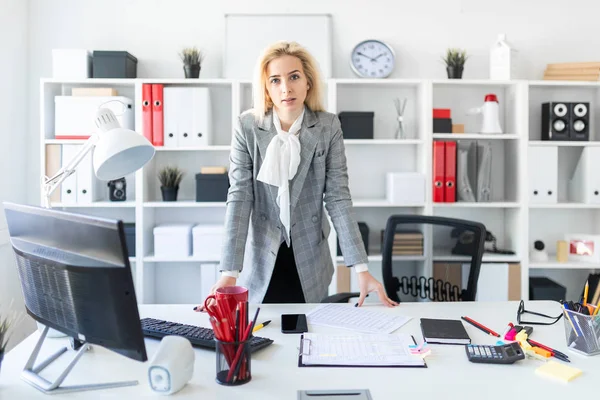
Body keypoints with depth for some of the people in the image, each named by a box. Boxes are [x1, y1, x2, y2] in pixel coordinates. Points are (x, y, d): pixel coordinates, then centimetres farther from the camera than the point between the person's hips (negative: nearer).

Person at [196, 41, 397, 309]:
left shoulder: (328, 126, -8)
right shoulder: (247, 126, -10)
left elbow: (338, 196, -9)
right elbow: (239, 196, -13)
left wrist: (361, 268, -16)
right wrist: (229, 272, -21)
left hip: (309, 260, 1)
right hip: (261, 259, 0)